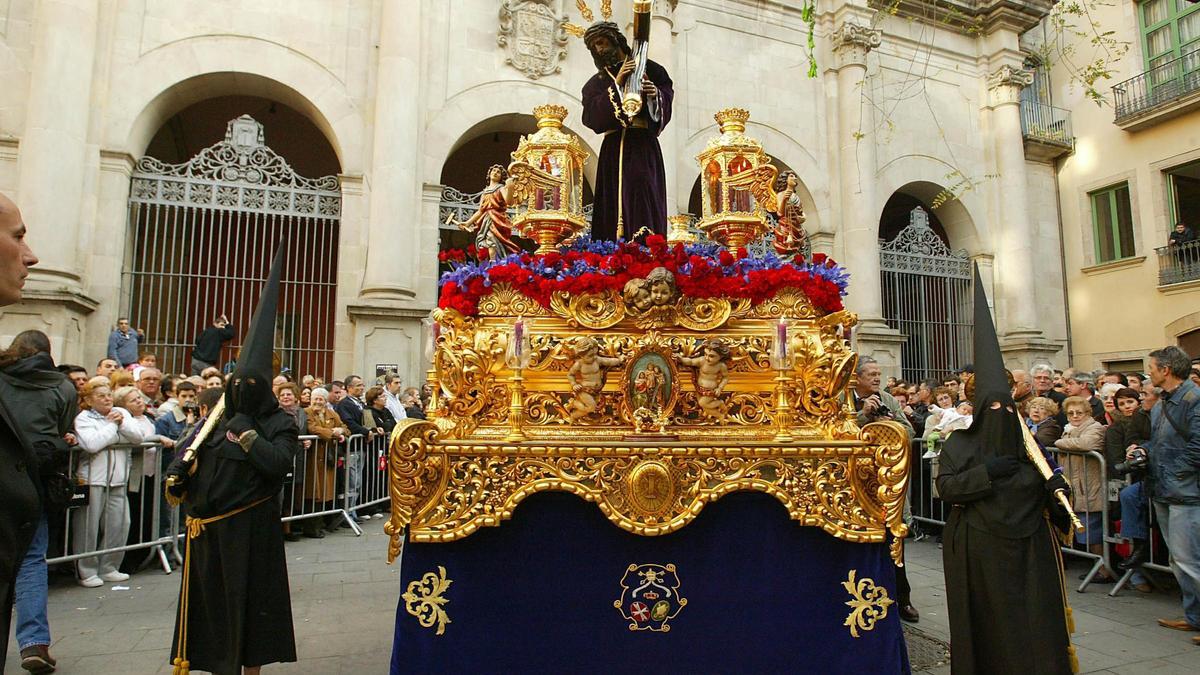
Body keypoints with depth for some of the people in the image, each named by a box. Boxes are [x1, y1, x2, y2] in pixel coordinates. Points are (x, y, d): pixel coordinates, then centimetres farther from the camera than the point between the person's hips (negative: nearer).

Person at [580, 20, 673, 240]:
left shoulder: (647, 68, 17)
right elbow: (592, 117, 1)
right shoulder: (595, 83, 19)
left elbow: (668, 95, 8)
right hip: (614, 149, 2)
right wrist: (617, 84, -7)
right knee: (615, 204, -7)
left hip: (644, 146, -2)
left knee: (644, 196, -19)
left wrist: (655, 95, -14)